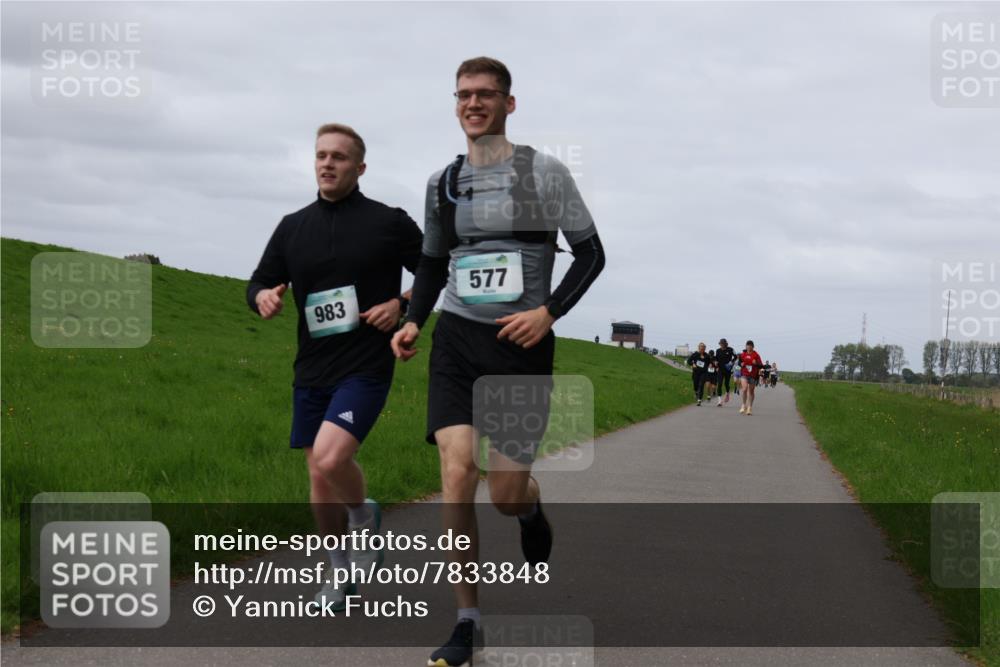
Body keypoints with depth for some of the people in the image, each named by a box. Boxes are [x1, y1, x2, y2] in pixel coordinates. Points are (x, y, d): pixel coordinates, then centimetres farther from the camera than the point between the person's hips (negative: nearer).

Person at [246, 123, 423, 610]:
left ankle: (363, 515, 8)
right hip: (312, 370, 5)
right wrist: (262, 298, -8)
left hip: (366, 368, -5)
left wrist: (402, 305, -12)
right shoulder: (293, 227, 8)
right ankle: (340, 573, 27)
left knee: (330, 458, -24)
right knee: (319, 479, 9)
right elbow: (260, 282, 16)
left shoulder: (389, 222, -3)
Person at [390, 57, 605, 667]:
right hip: (457, 341, 3)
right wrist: (413, 321, 4)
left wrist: (550, 311, -14)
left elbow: (591, 253, 0)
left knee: (505, 495, -2)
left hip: (522, 345, -3)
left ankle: (532, 509, 39)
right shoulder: (443, 182, 9)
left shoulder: (544, 172, -3)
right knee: (456, 472, -13)